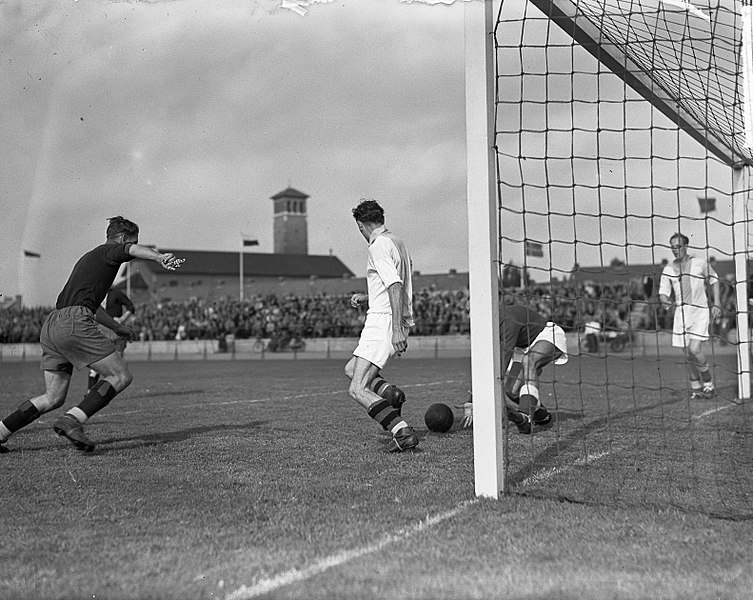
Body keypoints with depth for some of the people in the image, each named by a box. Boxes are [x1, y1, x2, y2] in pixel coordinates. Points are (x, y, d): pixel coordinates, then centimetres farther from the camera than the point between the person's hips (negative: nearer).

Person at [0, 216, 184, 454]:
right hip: (73, 321, -9)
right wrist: (160, 256, -37)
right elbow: (134, 250, -18)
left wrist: (117, 327, 53)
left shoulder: (87, 258, 33)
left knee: (53, 398, 14)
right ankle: (73, 421, -20)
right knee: (121, 376, -7)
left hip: (51, 326, 9)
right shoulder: (109, 251, 6)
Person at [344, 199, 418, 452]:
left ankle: (403, 432, -23)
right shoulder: (396, 242, 18)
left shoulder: (379, 246, -12)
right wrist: (366, 298, 36)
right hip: (397, 322, 10)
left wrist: (396, 329, -28)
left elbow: (395, 287, -23)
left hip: (384, 321, -10)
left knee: (357, 389, -13)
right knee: (351, 369, 21)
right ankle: (389, 392, -2)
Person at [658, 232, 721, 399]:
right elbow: (663, 292, 3)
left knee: (695, 350, -16)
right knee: (688, 354, 3)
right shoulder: (668, 269, 6)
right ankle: (696, 389, 16)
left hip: (699, 311, -3)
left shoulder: (700, 263, 0)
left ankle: (708, 382, 6)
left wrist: (717, 304, 2)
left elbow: (714, 281, 10)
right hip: (681, 312, 3)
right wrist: (665, 301, -20)